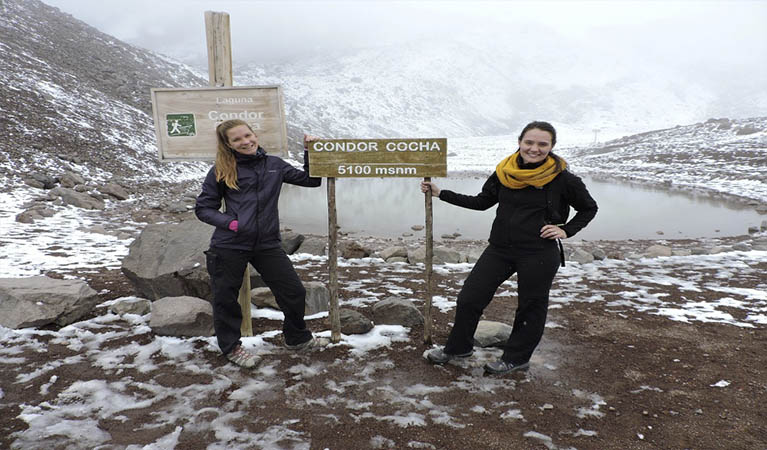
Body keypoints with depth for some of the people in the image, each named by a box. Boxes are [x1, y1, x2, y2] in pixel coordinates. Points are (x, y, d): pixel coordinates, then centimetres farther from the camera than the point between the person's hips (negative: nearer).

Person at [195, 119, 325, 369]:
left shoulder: (274, 165, 9)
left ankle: (296, 338, 31)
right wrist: (229, 222, -12)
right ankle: (231, 347, 35)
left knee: (294, 292, 5)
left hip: (267, 243, 2)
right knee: (225, 298, 10)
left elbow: (311, 180, 15)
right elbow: (203, 208, 3)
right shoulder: (221, 170, 0)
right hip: (229, 246, -2)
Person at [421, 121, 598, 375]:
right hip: (500, 249, 4)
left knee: (531, 307, 11)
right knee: (469, 297, 6)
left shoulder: (562, 179, -9)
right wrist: (440, 193, 8)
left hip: (539, 254, -3)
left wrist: (565, 230, -9)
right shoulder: (504, 173, 0)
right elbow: (482, 202, 11)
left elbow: (589, 209, 6)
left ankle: (517, 358, 33)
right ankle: (459, 347, 27)